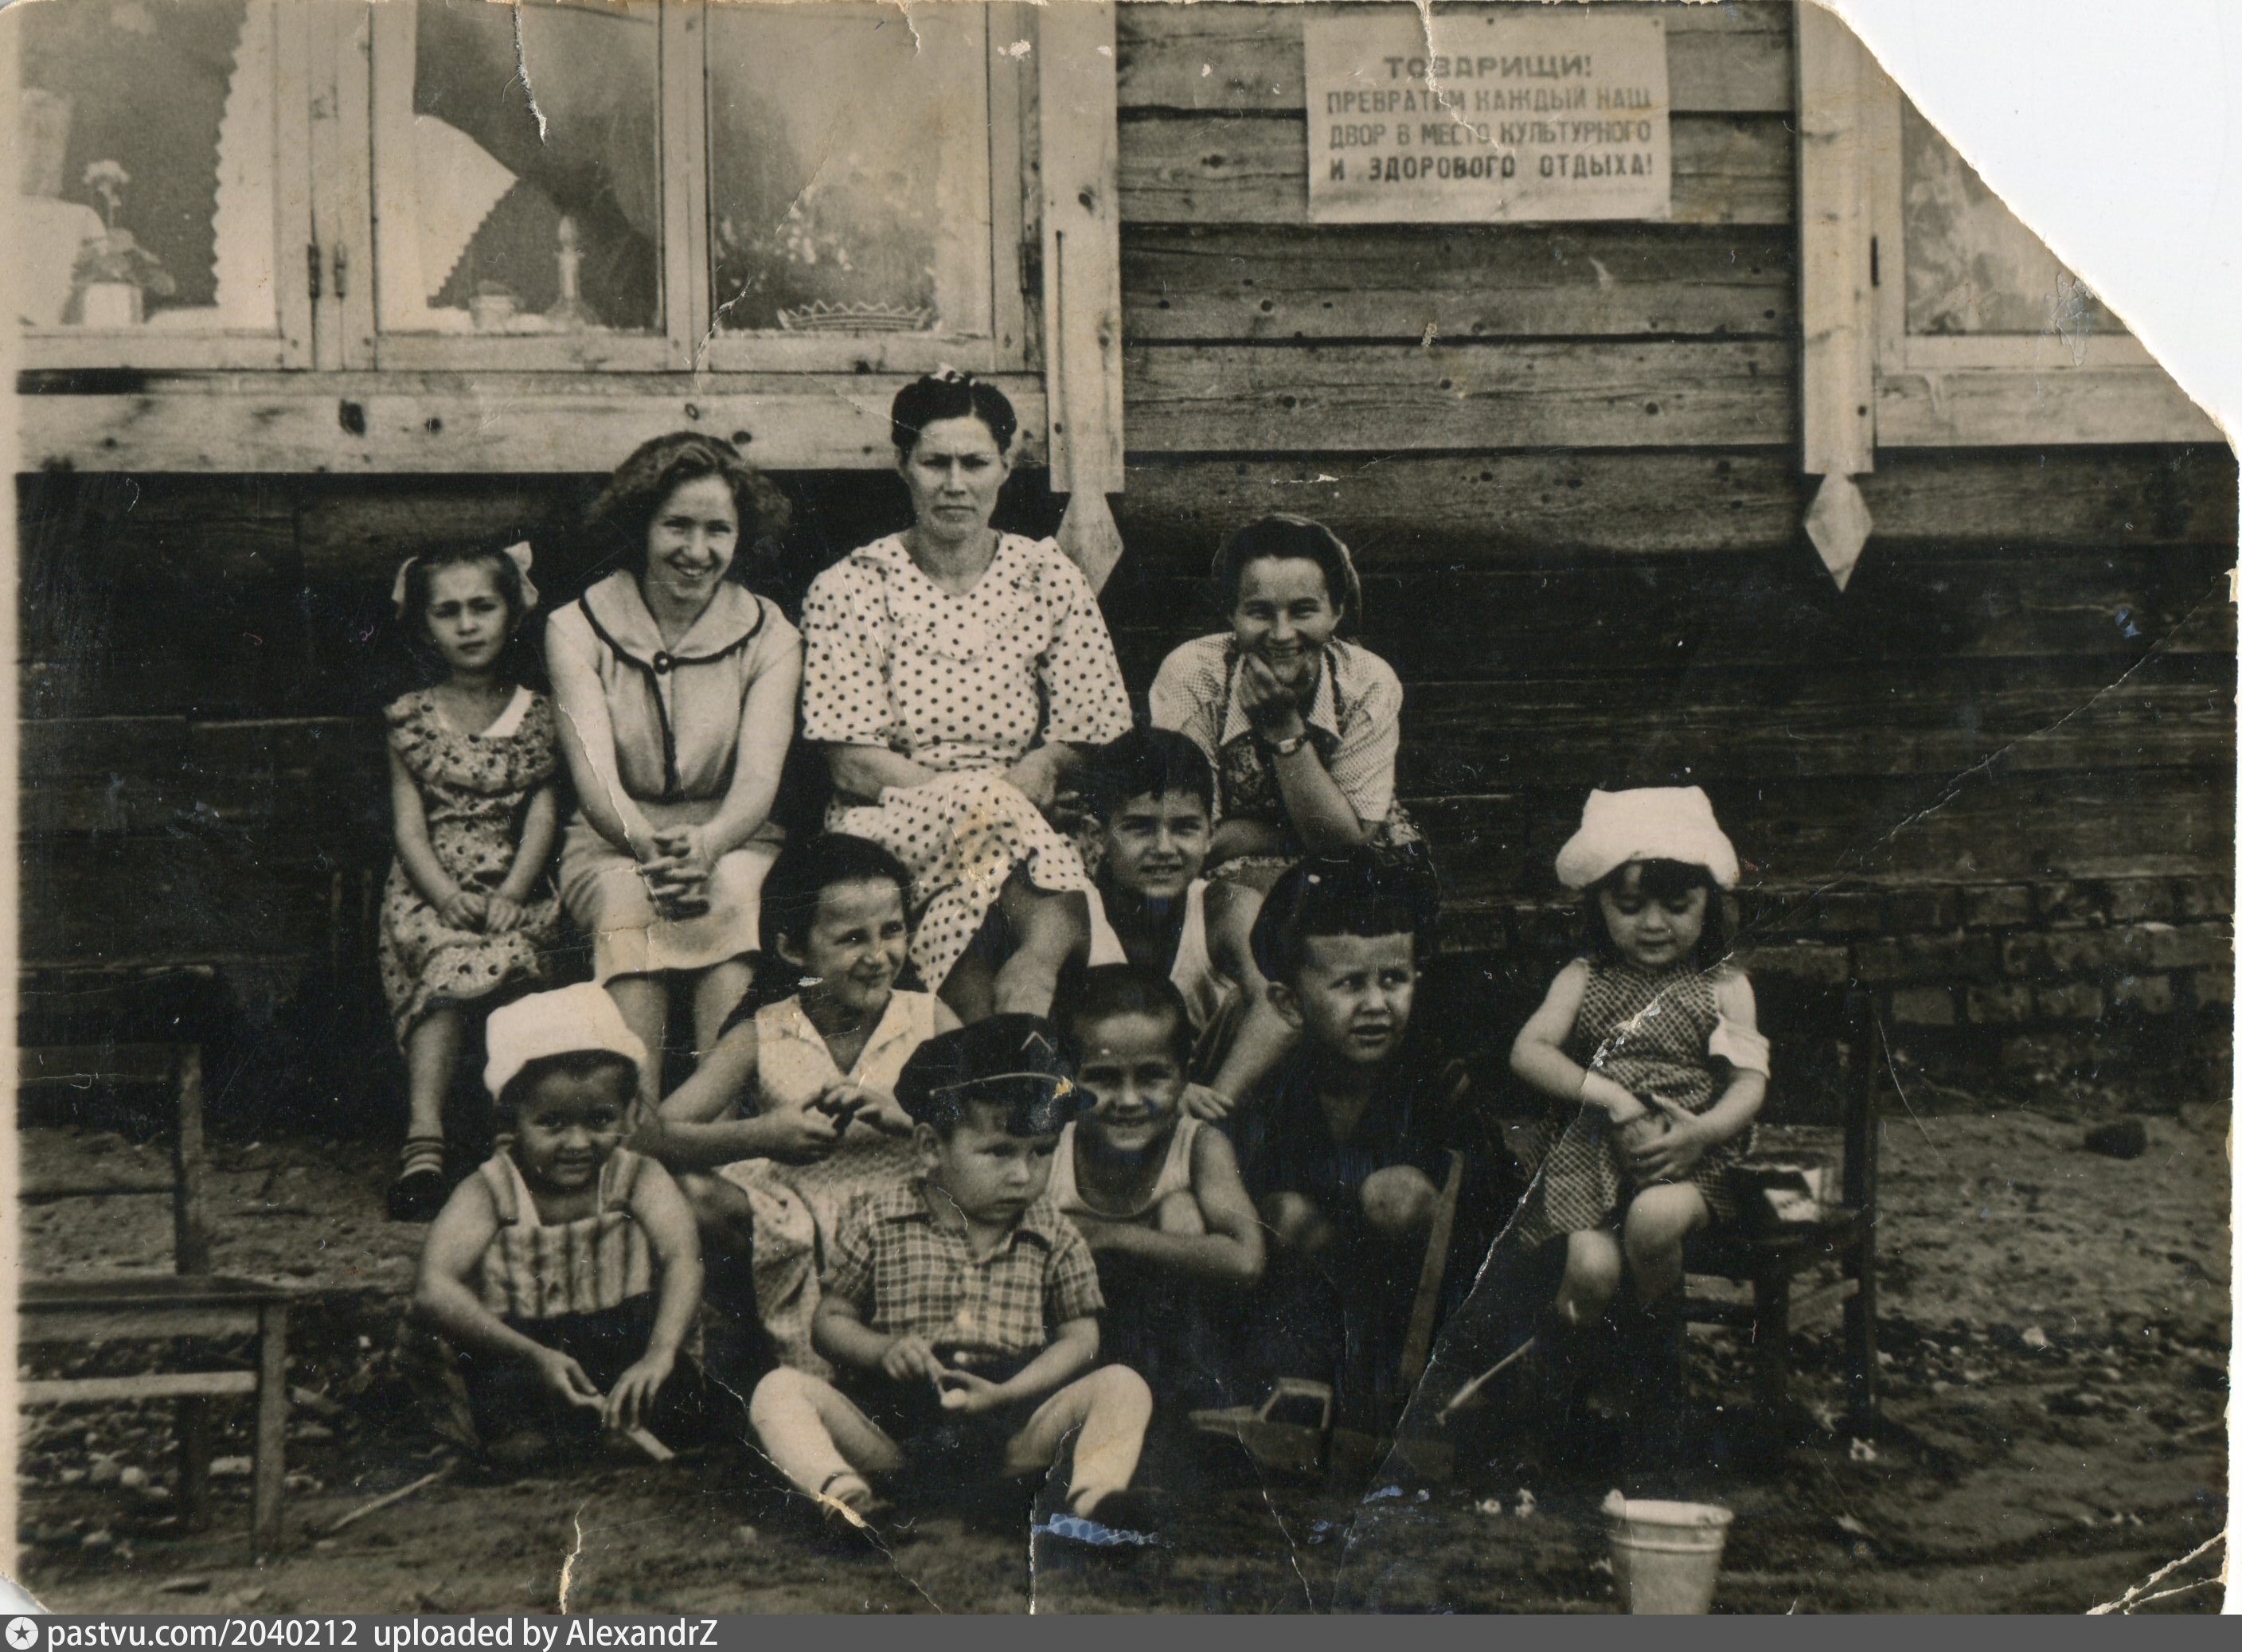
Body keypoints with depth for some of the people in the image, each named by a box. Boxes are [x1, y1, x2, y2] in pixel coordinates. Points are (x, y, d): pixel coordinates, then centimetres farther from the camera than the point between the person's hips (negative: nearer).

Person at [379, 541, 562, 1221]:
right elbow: (409, 825, 3)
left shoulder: (536, 714, 10)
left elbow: (543, 813, 2)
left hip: (513, 891, 0)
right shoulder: (411, 719, 10)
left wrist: (510, 895, -14)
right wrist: (447, 896, -14)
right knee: (449, 965, -32)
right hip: (428, 890, 0)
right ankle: (425, 1133, -39)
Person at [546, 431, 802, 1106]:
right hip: (612, 847, 0)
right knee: (631, 902, -34)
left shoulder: (770, 637, 3)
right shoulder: (577, 630, 1)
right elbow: (594, 774, -13)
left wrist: (707, 845, -37)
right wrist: (650, 845, -37)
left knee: (733, 897, -34)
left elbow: (759, 778, -13)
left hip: (734, 843, 1)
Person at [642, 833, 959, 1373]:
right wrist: (761, 1136, -26)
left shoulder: (929, 1019, 2)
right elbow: (657, 1136, -9)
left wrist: (907, 1116, -24)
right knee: (697, 1192, -24)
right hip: (797, 1231, 1)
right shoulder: (762, 1036, 1)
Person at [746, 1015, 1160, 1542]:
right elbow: (831, 1319, 9)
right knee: (779, 1389, -22)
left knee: (1123, 1386, -19)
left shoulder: (1053, 1237, 8)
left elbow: (1079, 1336, 6)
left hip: (1011, 1423, 1)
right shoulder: (878, 1222, 5)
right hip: (892, 1415, 0)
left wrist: (1006, 1394, -11)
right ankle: (841, 1490, -49)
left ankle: (1095, 1492, -43)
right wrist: (882, 1351, -13)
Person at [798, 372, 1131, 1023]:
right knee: (987, 805, -35)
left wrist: (1041, 774, -16)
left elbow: (1090, 739, 6)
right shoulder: (850, 588, 2)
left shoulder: (1049, 580, 9)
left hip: (1027, 828, 1)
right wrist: (984, 792, -16)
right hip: (888, 830, -1)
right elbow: (854, 762, -5)